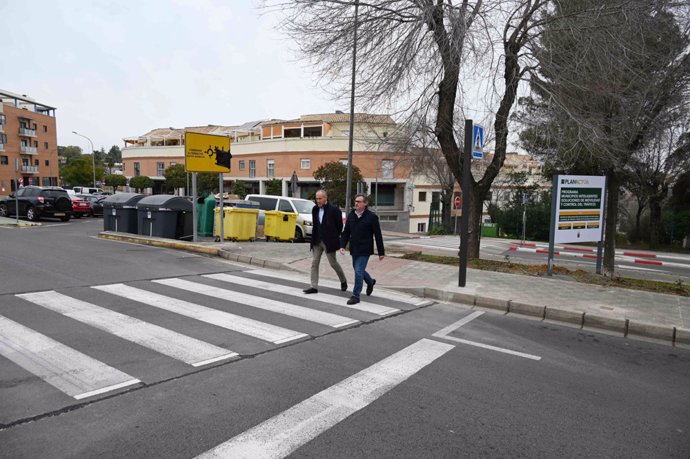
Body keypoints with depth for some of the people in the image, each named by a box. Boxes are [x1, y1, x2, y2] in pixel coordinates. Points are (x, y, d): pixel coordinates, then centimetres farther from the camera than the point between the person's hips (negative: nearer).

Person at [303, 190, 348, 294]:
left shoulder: (334, 209, -13)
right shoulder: (315, 209, 7)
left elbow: (339, 225, -6)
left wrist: (334, 237, 4)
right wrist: (314, 238, 12)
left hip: (329, 242, -6)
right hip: (317, 241, 6)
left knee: (333, 263, 5)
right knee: (314, 263, 2)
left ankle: (343, 281, 28)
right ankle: (314, 287, 6)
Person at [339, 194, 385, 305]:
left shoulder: (372, 217, -10)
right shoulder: (351, 215, 6)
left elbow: (378, 235, -8)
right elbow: (346, 232, 9)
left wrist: (381, 252, -7)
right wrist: (342, 246, -4)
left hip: (365, 250, -6)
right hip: (354, 249, 6)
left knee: (358, 271, -9)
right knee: (358, 270, 19)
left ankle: (356, 296, 2)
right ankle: (370, 281, 47)